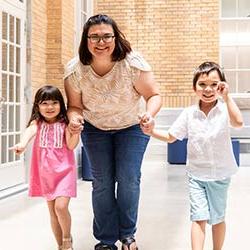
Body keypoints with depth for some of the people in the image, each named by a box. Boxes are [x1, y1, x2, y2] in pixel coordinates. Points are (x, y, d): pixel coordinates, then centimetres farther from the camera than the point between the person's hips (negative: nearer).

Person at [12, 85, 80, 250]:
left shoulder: (65, 123, -3)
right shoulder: (37, 122, -1)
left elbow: (71, 145, -9)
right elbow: (30, 131, -25)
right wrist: (22, 144, -47)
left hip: (64, 170, -3)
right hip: (45, 172, 3)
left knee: (61, 206, -17)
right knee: (52, 210, 11)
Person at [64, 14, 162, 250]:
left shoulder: (133, 63, -30)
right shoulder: (74, 70, -24)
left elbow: (154, 95, -18)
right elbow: (74, 105, -9)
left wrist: (149, 113, -40)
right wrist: (74, 118, -33)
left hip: (132, 126, -1)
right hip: (95, 128, 2)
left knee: (129, 179, -7)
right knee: (102, 182, 0)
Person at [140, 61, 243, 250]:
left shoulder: (224, 109, -11)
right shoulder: (189, 113, -3)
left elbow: (238, 122, -33)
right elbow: (171, 137, 6)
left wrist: (226, 97, -34)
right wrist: (152, 132, -9)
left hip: (220, 174, -1)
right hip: (196, 174, 1)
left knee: (218, 218, 15)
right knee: (199, 217, -7)